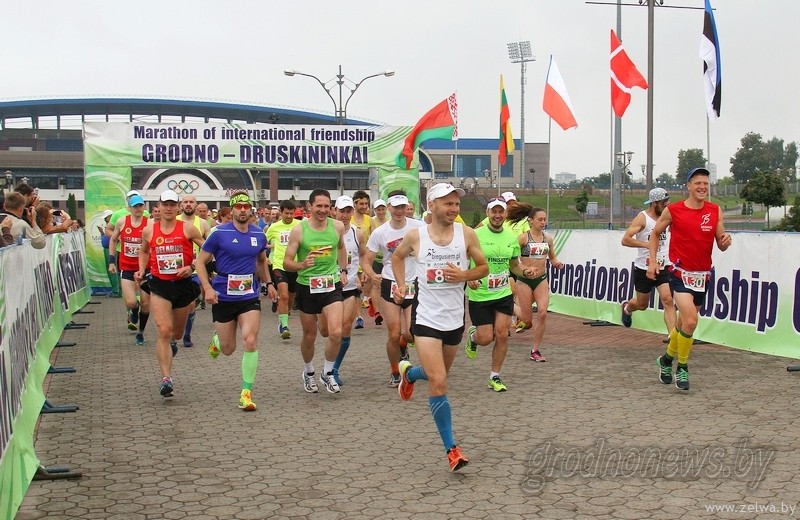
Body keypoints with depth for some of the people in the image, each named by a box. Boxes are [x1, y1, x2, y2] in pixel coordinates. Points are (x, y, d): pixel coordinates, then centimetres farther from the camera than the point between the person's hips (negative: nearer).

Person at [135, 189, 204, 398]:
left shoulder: (187, 229, -6)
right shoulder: (149, 231, 2)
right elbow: (143, 251, 22)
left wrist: (192, 267, -12)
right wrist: (141, 270, 7)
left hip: (183, 284, 0)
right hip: (159, 285, 0)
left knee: (177, 332, 16)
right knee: (163, 331, -16)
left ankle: (172, 342, 56)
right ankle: (166, 379, -15)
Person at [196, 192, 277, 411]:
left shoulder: (259, 235, 3)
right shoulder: (219, 233, -9)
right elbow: (200, 261, -3)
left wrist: (268, 282, 13)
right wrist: (207, 288, -14)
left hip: (250, 297, 2)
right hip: (223, 298, -2)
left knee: (250, 342, -15)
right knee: (228, 349, 8)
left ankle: (246, 392, -5)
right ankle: (217, 340, 48)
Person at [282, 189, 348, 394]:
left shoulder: (337, 227, -1)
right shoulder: (298, 230, -10)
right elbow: (287, 262, -8)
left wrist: (342, 271, 16)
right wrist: (302, 265, -27)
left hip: (331, 285, 1)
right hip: (307, 287, -1)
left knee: (336, 333, -15)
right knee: (309, 336, 11)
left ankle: (327, 373, 8)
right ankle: (308, 373, 37)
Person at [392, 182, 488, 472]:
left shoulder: (466, 234, -4)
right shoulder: (415, 236, -6)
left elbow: (483, 268, 4)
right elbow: (398, 256, 15)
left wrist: (463, 276, -15)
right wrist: (401, 285, 4)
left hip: (455, 318, 3)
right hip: (426, 318, -3)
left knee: (437, 375, 21)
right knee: (439, 383, -13)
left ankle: (409, 373, 56)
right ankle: (451, 449, -3)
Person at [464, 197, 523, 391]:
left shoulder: (512, 237, 4)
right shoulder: (476, 235, -10)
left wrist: (525, 272, -5)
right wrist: (468, 278, -24)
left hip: (504, 293, 3)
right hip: (479, 294, -3)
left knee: (502, 335, -3)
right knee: (486, 338, -3)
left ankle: (495, 377, 12)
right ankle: (472, 336, 36)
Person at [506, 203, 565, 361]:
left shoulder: (548, 238, 3)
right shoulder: (523, 238, -10)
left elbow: (552, 258, 18)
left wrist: (556, 263, -4)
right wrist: (525, 269, -23)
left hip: (542, 280, 4)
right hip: (524, 280, -3)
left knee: (542, 313, -13)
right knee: (527, 319, 2)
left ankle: (535, 351, 1)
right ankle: (512, 307, 40)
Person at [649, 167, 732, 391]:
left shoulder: (715, 211, 3)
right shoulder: (673, 210, -6)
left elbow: (721, 245, 7)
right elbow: (655, 233, 9)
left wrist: (725, 241, -16)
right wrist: (653, 261, 0)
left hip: (703, 275, 4)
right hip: (680, 272, -4)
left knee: (684, 322, 14)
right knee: (690, 320, -20)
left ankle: (667, 359, 38)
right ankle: (682, 367, -1)